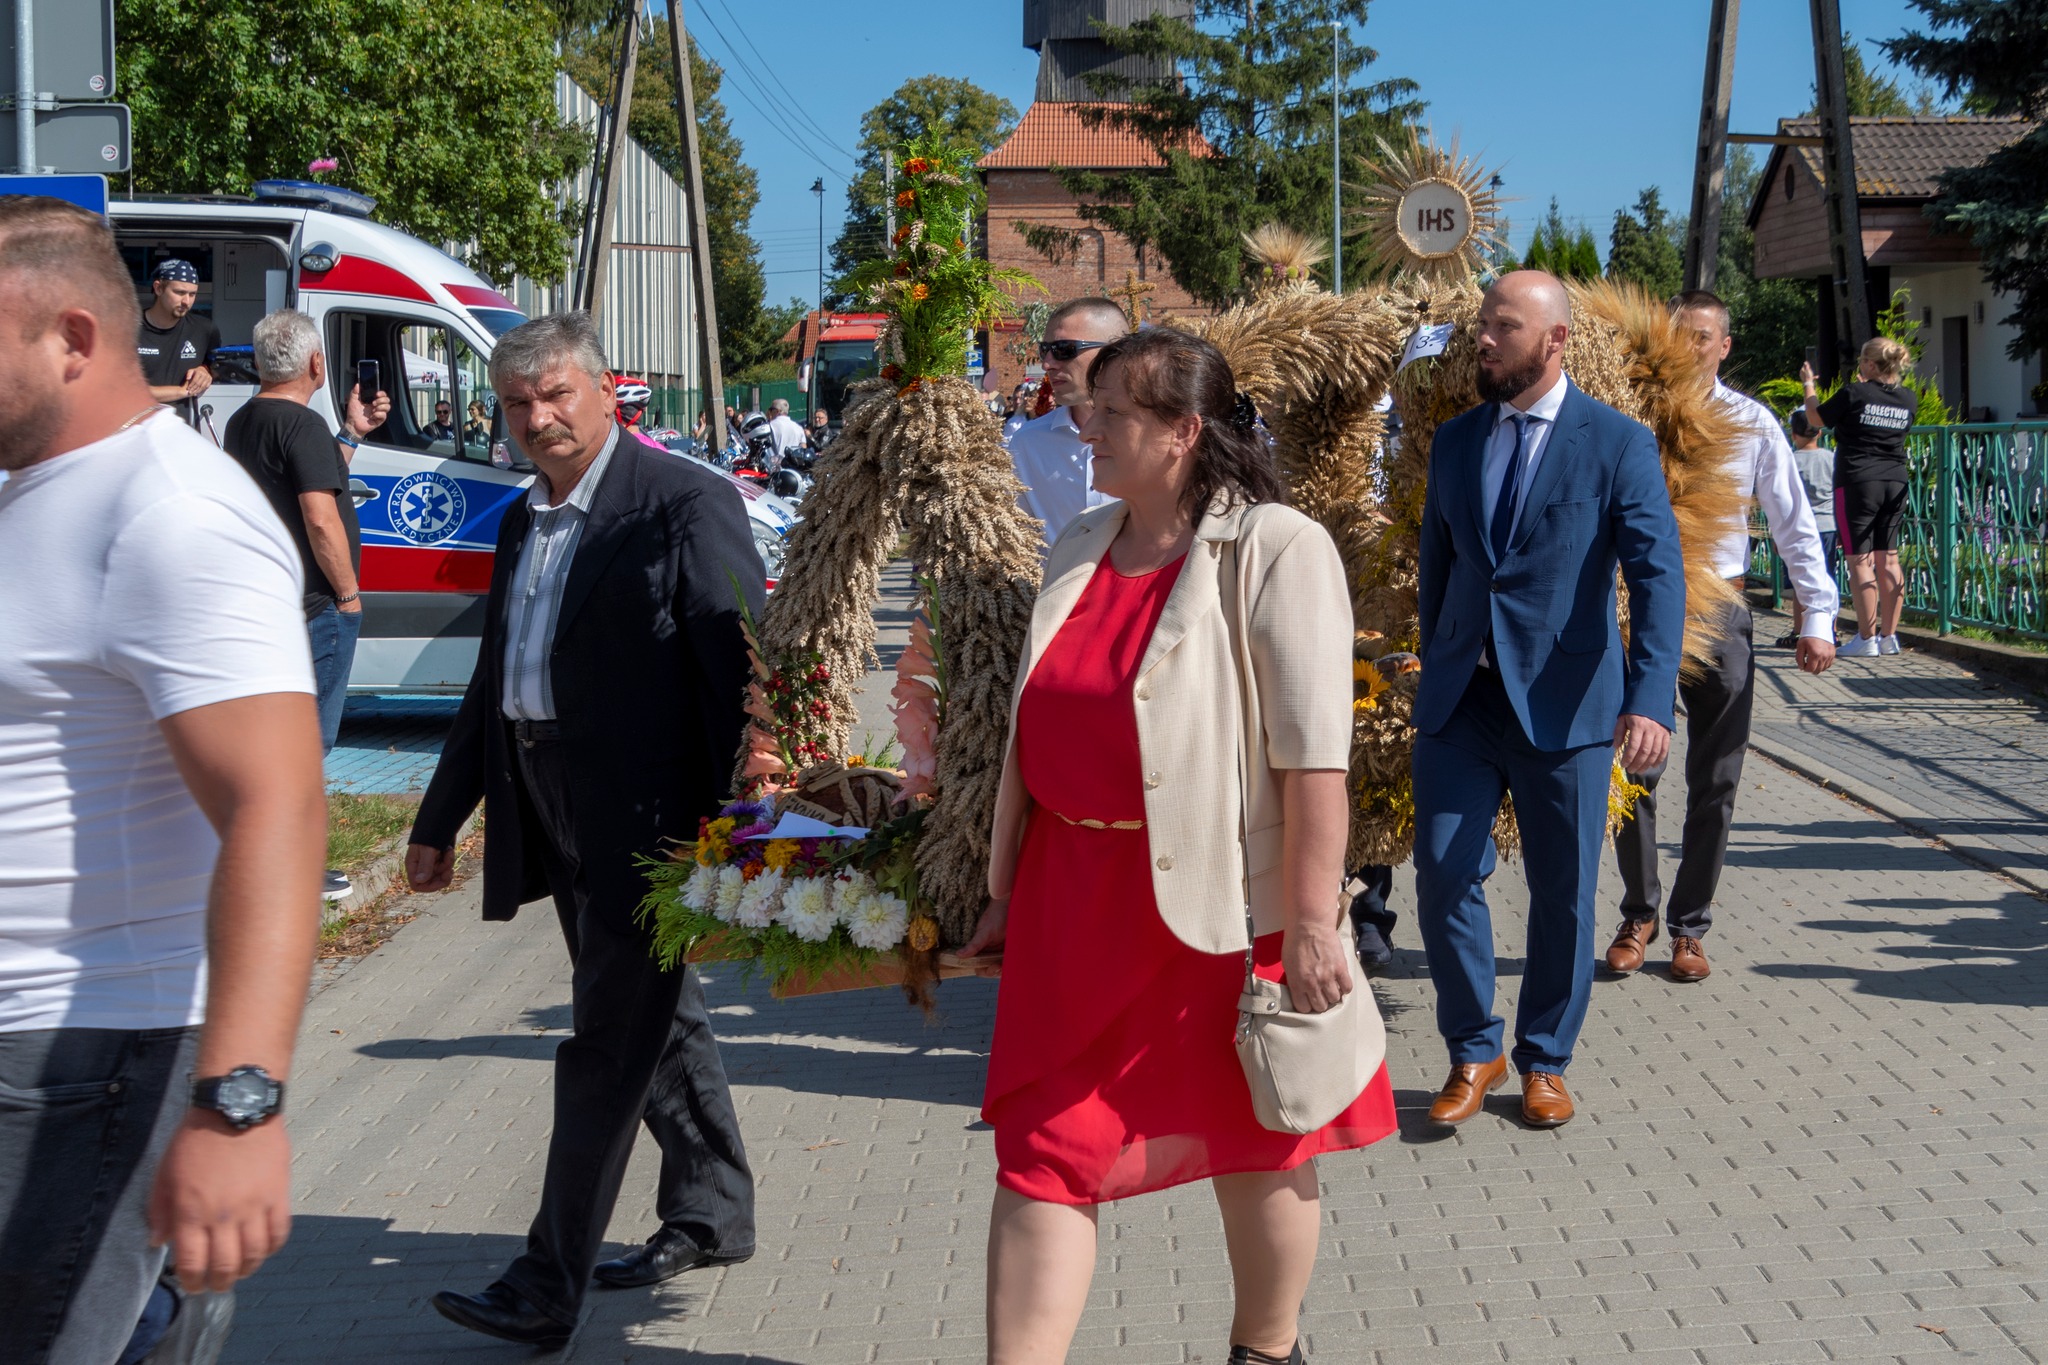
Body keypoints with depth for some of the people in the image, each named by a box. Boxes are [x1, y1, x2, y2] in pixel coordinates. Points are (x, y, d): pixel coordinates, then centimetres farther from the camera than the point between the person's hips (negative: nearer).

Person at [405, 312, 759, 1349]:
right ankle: (711, 1213, 34)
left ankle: (547, 1291, 0)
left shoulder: (684, 504, -11)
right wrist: (440, 818, 23)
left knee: (609, 1045, -4)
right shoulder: (522, 522, 15)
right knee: (656, 1017, 19)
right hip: (555, 817, 8)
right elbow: (493, 677, 21)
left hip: (643, 817, -8)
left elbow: (740, 671, -15)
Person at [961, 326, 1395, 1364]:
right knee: (1041, 1149, 3)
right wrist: (1005, 888, 17)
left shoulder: (1276, 549, -11)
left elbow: (1313, 753, -16)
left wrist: (1310, 922, -21)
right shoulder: (1079, 549, 10)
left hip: (1218, 896, -5)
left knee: (1254, 1146, 12)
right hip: (1074, 896, 6)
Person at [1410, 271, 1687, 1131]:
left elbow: (1658, 575, -13)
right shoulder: (1455, 441, 9)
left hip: (1563, 703, -3)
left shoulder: (1618, 443, -5)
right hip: (1460, 700, 3)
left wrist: (1650, 698, -25)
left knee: (1563, 892, 7)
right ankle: (1472, 1054, 17)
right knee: (1443, 874, -2)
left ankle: (1544, 1062, 25)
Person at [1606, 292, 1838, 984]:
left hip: (1718, 611, 1)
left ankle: (1690, 927, 20)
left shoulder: (1752, 425, 0)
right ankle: (1639, 914, 22)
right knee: (1633, 771, 2)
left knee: (1714, 782, 6)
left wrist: (1818, 618, -3)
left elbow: (1795, 526, 2)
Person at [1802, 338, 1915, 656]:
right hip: (1895, 483, 6)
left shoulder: (1854, 394, -11)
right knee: (1887, 559, 10)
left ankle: (1867, 639, -3)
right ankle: (1889, 636, 12)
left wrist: (1808, 384, 21)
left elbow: (1816, 417, 4)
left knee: (1860, 560, -2)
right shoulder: (1908, 400, 5)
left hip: (1858, 483, -6)